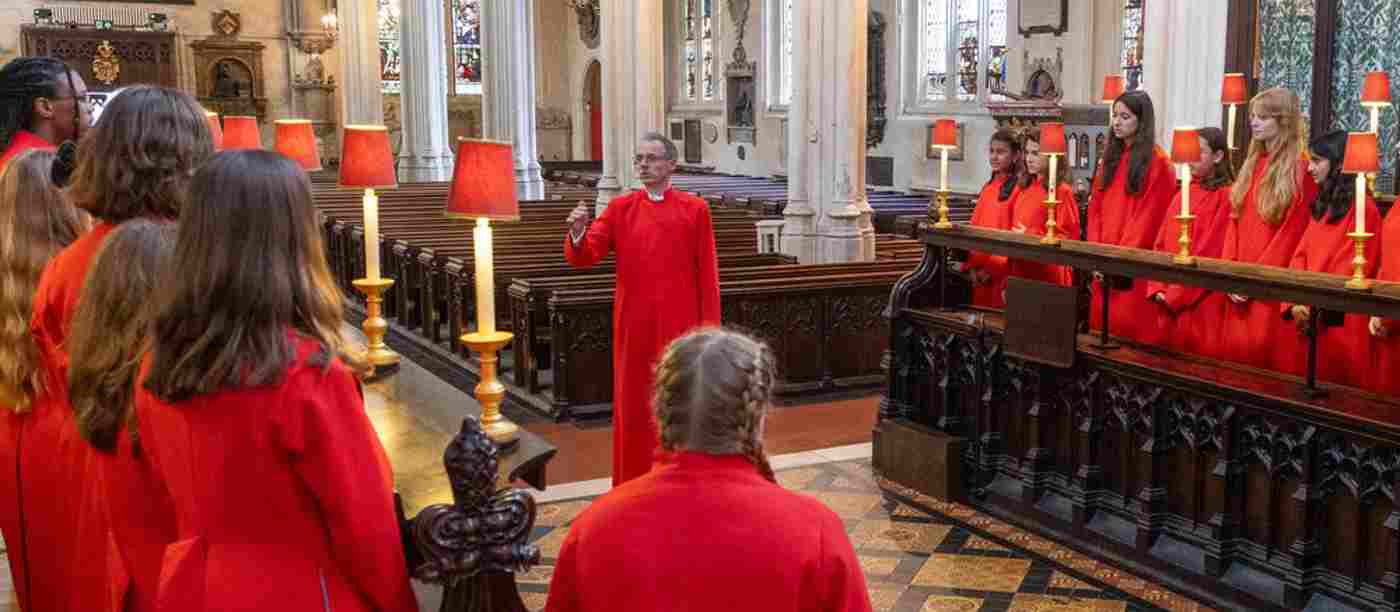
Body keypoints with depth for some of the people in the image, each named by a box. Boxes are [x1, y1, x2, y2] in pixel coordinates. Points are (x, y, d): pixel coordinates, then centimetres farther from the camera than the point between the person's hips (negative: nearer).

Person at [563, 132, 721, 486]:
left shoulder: (695, 210, -1)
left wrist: (709, 328, -5)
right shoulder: (620, 208, 3)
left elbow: (708, 275, -1)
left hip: (679, 324, -1)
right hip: (634, 325, 2)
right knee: (635, 405, 8)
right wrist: (578, 234, -28)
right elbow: (584, 257, -6)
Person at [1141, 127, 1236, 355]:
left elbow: (1211, 253, -15)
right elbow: (1161, 245, 10)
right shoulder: (1181, 194, 14)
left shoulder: (1225, 196, -9)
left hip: (1200, 301, -7)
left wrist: (1177, 294, -14)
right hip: (1165, 299, 7)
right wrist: (1157, 288, -3)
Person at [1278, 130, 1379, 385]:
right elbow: (1300, 256, 8)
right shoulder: (1321, 206, 15)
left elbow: (1353, 269, -16)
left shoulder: (1363, 208, -11)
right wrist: (1295, 302, -6)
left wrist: (1316, 306, -15)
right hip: (1309, 317, 8)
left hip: (1339, 321, -7)